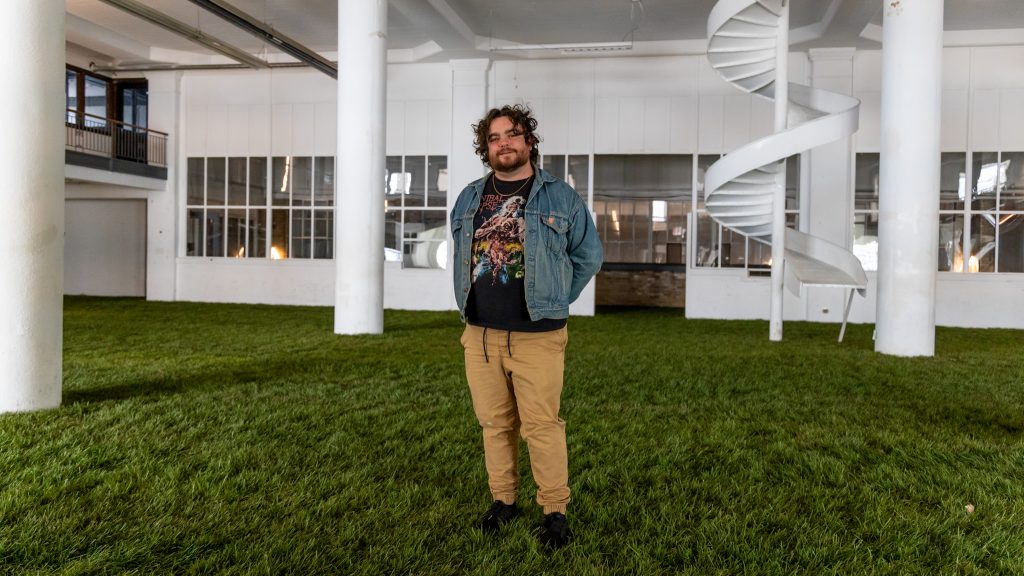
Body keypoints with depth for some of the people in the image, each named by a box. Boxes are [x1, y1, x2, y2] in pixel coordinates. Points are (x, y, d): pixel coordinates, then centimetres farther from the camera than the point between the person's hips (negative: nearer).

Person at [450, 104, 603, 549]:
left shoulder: (560, 197, -1)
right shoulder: (469, 199, 10)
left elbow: (589, 255, 5)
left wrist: (555, 302, 4)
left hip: (537, 337, -4)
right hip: (479, 334, 4)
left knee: (541, 425, -1)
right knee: (494, 423, 12)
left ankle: (555, 511, 14)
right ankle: (503, 499, 27)